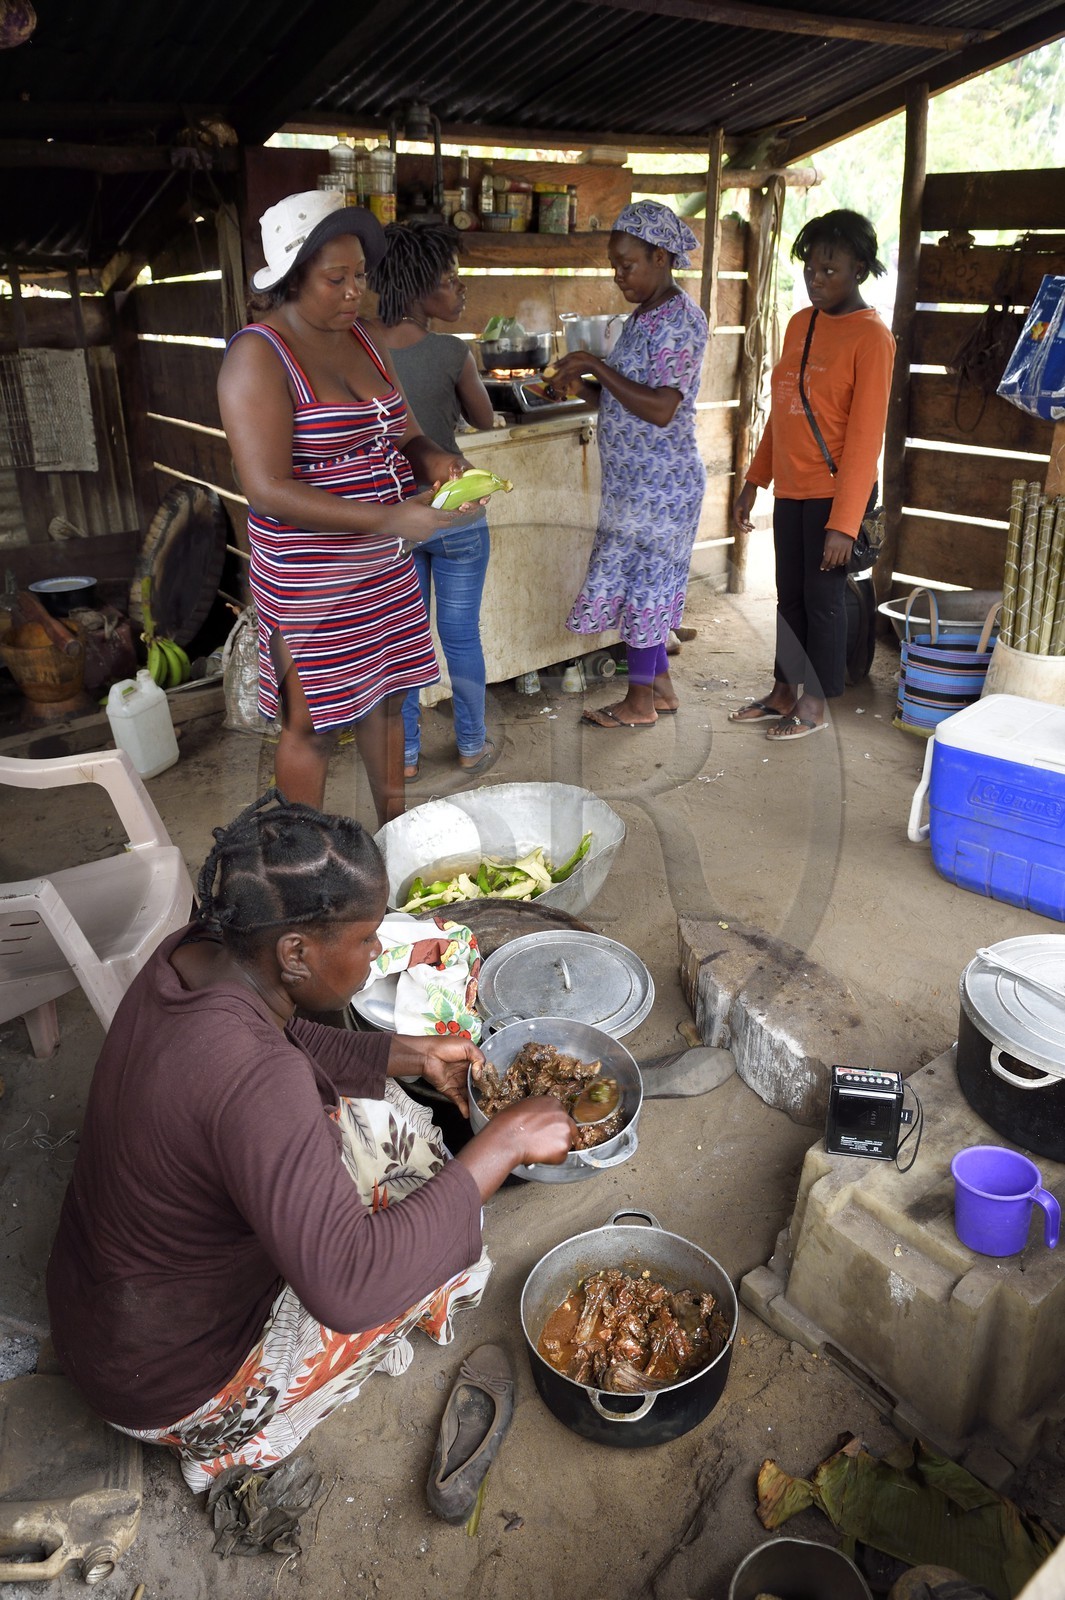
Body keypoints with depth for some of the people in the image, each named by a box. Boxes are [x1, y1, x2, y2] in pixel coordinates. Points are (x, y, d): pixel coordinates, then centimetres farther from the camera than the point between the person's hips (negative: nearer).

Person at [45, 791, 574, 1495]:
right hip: (172, 1384, -7)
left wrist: (415, 1054, 1)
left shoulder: (194, 954, -12)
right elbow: (348, 1287, -43)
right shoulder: (250, 1077, -39)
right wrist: (503, 1143, -35)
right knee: (438, 1216, -5)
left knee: (377, 1117, 8)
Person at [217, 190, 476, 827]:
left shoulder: (359, 338, 8)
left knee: (385, 699, 17)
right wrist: (388, 519, -29)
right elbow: (267, 490, -24)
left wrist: (433, 458, -9)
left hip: (386, 566, 8)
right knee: (315, 724, 2)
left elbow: (402, 434, 16)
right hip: (310, 578, -7)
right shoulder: (259, 355, -16)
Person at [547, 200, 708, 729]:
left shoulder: (681, 320, -17)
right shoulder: (645, 315, 13)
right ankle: (660, 688, 26)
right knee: (642, 583, 14)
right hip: (634, 481, 10)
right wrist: (584, 386, 3)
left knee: (640, 584, -1)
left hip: (659, 483, -10)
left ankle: (640, 702, 12)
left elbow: (660, 408, -26)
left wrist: (596, 365, -21)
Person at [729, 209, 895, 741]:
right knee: (790, 595, 14)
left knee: (823, 597, 3)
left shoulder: (870, 338, -13)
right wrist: (754, 482, 14)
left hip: (835, 493, -7)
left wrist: (844, 522, -21)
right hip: (790, 491, 7)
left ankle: (815, 705, 16)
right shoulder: (799, 324, 10)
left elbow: (865, 437, -17)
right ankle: (784, 693, 28)